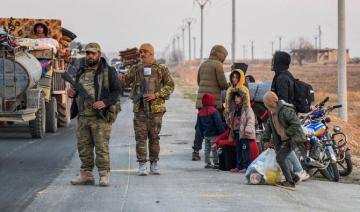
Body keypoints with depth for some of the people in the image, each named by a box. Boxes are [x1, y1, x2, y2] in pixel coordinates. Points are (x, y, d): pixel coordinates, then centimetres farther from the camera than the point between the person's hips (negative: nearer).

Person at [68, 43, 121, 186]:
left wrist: (105, 103, -21)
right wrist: (72, 94, 1)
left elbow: (116, 92, -5)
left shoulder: (108, 71, -1)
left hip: (100, 116, -6)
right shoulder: (81, 72, 16)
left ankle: (104, 176, -2)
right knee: (84, 147, 6)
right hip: (83, 116, 6)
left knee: (101, 147, -7)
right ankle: (86, 175, 13)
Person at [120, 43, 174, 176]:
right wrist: (120, 78, -15)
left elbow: (170, 85, -2)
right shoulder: (136, 69, 9)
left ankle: (154, 165, 13)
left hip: (155, 107, -1)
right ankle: (142, 165, 0)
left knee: (154, 137, 4)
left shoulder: (161, 69, 2)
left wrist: (155, 95, -14)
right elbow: (125, 82, 9)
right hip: (139, 107, 1)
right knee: (141, 136, -3)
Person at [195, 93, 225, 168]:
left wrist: (202, 133, 22)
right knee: (214, 149, -2)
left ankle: (207, 163, 15)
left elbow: (199, 125, 14)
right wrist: (222, 132, -10)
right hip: (214, 134, -6)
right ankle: (216, 163, 0)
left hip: (206, 134, 6)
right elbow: (219, 123, -17)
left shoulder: (200, 112, 7)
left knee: (207, 149, 13)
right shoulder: (214, 111, -15)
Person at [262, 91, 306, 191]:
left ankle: (290, 182, -10)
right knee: (281, 158, 11)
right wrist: (266, 139, 10)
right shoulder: (273, 112, 6)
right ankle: (294, 177, 28)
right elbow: (269, 125, 17)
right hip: (282, 139, 10)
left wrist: (286, 134, -23)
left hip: (292, 138, -10)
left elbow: (296, 124, -28)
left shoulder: (286, 110, -23)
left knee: (280, 157, -15)